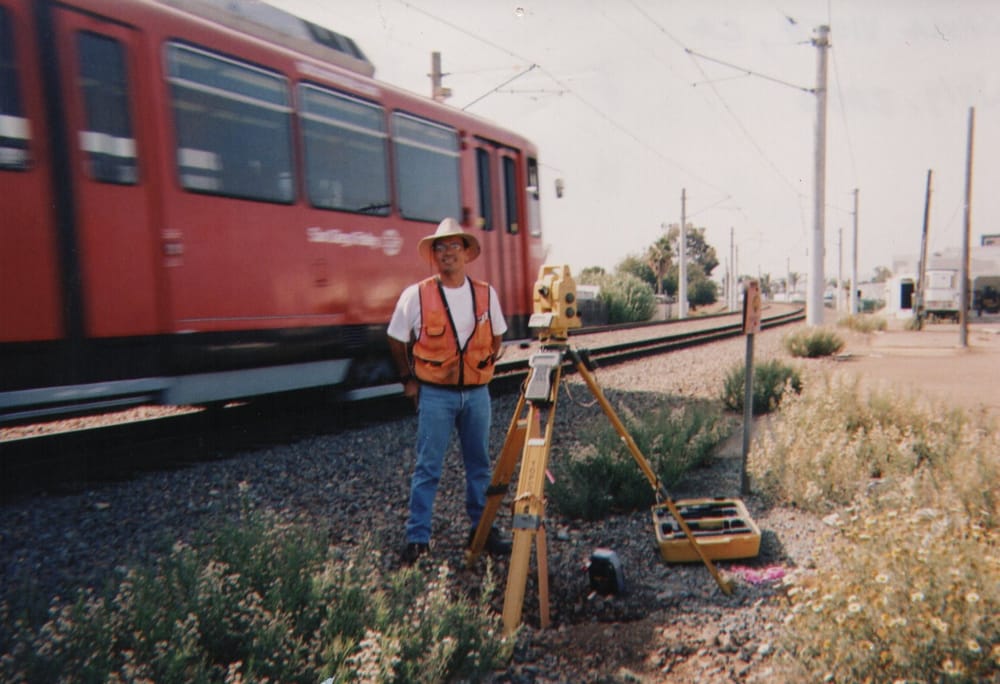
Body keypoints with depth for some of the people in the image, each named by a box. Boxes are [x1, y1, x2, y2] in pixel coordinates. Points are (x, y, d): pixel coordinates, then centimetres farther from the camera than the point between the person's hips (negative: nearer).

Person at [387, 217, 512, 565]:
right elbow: (396, 341, 5)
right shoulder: (416, 295, -6)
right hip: (434, 394, -3)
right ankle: (417, 538, 10)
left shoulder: (486, 294, 3)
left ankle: (482, 529, 26)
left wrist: (486, 365, 8)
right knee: (427, 468, 0)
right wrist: (409, 379, 3)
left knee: (480, 465, 12)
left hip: (477, 392, 3)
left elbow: (496, 337, 18)